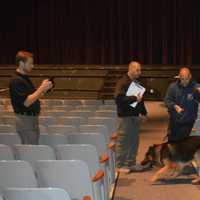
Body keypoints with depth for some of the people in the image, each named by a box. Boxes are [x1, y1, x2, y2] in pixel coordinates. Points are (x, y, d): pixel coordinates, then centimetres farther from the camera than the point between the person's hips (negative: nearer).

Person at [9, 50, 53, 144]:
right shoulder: (16, 81, -17)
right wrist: (41, 88, -19)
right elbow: (26, 102, -23)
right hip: (25, 119, -9)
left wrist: (44, 89, 2)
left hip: (32, 118, 9)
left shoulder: (25, 78, 13)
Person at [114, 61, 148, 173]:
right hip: (125, 116, -8)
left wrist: (144, 112, 18)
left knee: (134, 140, 11)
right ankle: (120, 165, 7)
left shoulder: (136, 83, 15)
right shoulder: (122, 82, -12)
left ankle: (131, 163, 22)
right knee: (123, 141, -2)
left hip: (135, 115, 8)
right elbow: (118, 98, -23)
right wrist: (134, 98, -23)